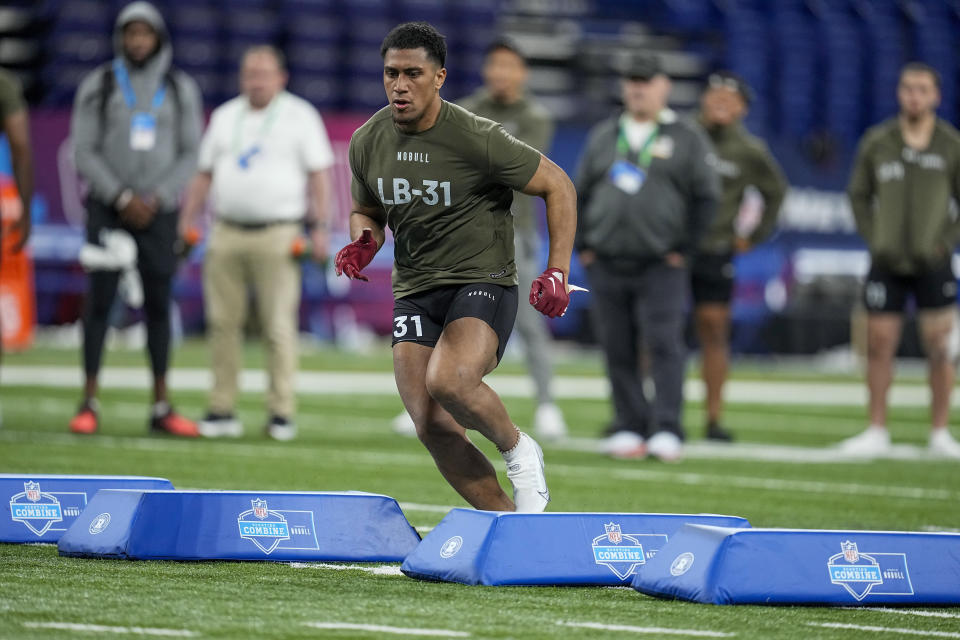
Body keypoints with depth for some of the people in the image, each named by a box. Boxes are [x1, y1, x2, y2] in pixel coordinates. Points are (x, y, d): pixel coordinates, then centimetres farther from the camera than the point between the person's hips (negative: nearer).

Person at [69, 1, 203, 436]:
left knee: (158, 305, 2)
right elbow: (84, 152, -4)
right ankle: (89, 404, -1)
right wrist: (123, 199, -13)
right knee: (100, 300, -5)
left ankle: (162, 407, 7)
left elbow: (190, 155, 3)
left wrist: (156, 199, -10)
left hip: (158, 210, 2)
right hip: (107, 207, -1)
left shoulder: (181, 90, 4)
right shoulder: (98, 86, -1)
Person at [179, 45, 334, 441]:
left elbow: (318, 174, 3)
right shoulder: (225, 116, 17)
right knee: (222, 323, 0)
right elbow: (205, 174, 19)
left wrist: (318, 227, -6)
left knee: (279, 327, -6)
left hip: (278, 235, -4)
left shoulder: (300, 116, 6)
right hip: (227, 233, 4)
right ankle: (222, 411, 4)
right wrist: (187, 221, 10)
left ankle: (281, 413, -3)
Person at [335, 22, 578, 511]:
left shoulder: (477, 140, -15)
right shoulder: (367, 143, 1)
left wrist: (557, 274, -11)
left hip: (483, 282, -5)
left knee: (449, 382, -33)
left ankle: (517, 449, -3)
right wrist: (362, 244, -4)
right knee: (434, 428, -9)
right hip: (413, 290, 5)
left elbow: (558, 186, -5)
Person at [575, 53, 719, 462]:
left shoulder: (686, 139, 4)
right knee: (618, 351, 3)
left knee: (664, 346, -12)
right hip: (606, 267, 4)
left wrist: (683, 249, -4)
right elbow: (581, 193, 18)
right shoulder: (603, 137, 15)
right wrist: (583, 247, 8)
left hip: (660, 267, -4)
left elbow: (705, 196, 2)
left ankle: (667, 432, -15)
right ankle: (628, 428, 10)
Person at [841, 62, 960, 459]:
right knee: (879, 345, 1)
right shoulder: (876, 143, 2)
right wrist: (873, 238, 1)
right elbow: (858, 195, 11)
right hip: (887, 263, 1)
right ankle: (877, 432, 10)